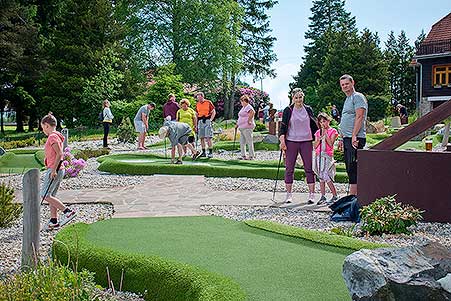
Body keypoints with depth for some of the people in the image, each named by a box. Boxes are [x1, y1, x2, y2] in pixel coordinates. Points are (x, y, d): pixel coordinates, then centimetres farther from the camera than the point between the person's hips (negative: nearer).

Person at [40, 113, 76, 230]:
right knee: (51, 196, 11)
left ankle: (68, 211, -7)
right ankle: (54, 221, 14)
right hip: (58, 170, 10)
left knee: (45, 195, -7)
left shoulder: (53, 137, -13)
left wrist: (53, 170, -22)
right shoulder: (56, 136, 17)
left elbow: (59, 154, -23)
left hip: (53, 170, -10)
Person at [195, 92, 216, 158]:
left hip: (207, 121, -5)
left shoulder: (208, 102, 0)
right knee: (201, 138, 5)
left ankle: (210, 152, -8)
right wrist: (196, 124, 13)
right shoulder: (197, 104, 14)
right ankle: (203, 152, 12)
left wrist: (210, 120, -11)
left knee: (208, 137, -11)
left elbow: (214, 112, 1)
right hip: (200, 121, 5)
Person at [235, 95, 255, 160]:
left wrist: (249, 120, -24)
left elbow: (253, 112, -31)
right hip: (242, 128, 11)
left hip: (247, 127, -11)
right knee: (242, 142, 11)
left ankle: (251, 156, -2)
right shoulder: (243, 108, 21)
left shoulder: (248, 107, -11)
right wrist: (237, 124, 26)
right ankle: (243, 156, 17)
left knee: (249, 142, -6)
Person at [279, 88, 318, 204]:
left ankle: (312, 194, 3)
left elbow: (314, 125, 16)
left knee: (309, 168, -1)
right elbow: (283, 126, 1)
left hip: (306, 142, 1)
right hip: (291, 142, -1)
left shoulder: (308, 110, 9)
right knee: (289, 168, 1)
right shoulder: (288, 110, 3)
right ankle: (289, 194, 10)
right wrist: (282, 140, -11)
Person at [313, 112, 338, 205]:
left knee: (326, 177, -13)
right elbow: (315, 146, 8)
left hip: (327, 156, -5)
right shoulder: (318, 132, 15)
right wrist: (319, 139, -8)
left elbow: (330, 144, -10)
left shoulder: (333, 131, 2)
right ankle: (323, 197, 11)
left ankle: (335, 196, -3)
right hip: (318, 156, 5)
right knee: (321, 177, 6)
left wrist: (325, 134, -9)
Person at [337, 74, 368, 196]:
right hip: (347, 138, 10)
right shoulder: (347, 99, 24)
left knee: (353, 169, -11)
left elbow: (359, 117, -16)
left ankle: (353, 196, -10)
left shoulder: (358, 97, -6)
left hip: (355, 139, -10)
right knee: (350, 169, 11)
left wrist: (354, 136, -23)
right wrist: (341, 138, 21)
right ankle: (353, 195, 16)